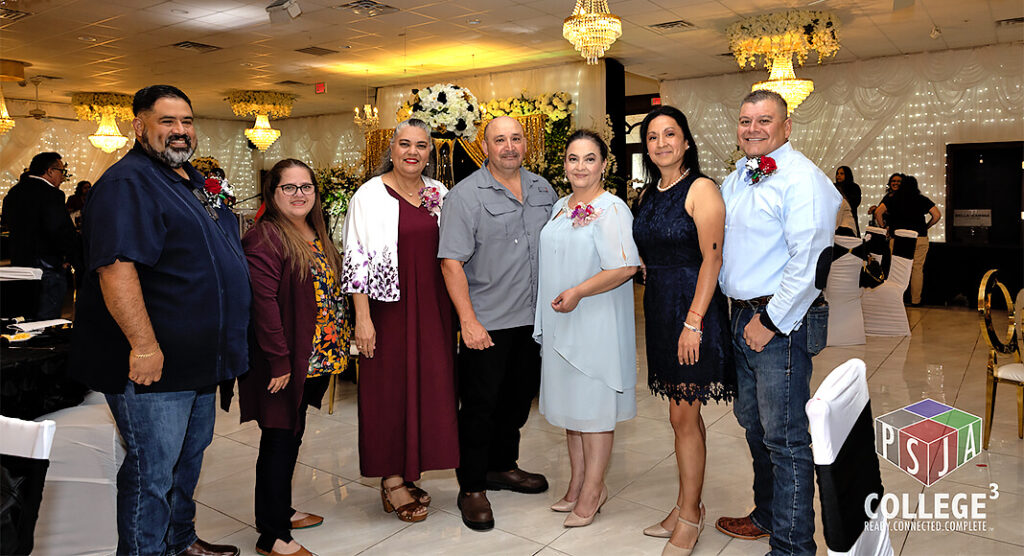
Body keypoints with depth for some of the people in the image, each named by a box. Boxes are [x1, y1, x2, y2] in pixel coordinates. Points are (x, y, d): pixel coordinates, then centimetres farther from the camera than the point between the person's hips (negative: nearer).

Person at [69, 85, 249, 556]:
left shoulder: (193, 179, 15)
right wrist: (144, 346, -29)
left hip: (198, 358, 10)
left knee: (190, 456, 21)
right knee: (152, 469, 2)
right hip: (154, 363, -10)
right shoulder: (126, 184, -16)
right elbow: (116, 269, -26)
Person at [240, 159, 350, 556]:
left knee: (292, 436, 19)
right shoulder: (265, 239, -16)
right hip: (283, 364, -8)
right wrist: (279, 361, -23)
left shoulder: (316, 234, 12)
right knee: (279, 442, 1)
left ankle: (281, 511, 36)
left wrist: (336, 345, 13)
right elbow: (263, 303, -22)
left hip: (315, 359, 9)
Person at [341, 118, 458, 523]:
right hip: (389, 307, -4)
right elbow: (356, 258, -8)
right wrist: (362, 317, -14)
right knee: (390, 387, 3)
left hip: (433, 307, 5)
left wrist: (459, 309, 9)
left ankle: (409, 473, 24)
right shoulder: (370, 195, -5)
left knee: (428, 385, 8)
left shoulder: (440, 194, 8)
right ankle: (392, 480, 17)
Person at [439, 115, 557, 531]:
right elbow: (451, 262, -15)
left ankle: (503, 467, 38)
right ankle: (472, 489, 19)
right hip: (487, 324, -6)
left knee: (519, 397, 18)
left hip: (533, 318, 6)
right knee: (480, 405, 4)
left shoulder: (542, 188, 8)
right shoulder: (465, 195, -10)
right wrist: (468, 321, -19)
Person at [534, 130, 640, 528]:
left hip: (596, 324, -8)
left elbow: (625, 267, -21)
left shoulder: (611, 209, -12)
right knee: (571, 403, 14)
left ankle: (593, 489, 15)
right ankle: (577, 483, 28)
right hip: (560, 324, 8)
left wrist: (578, 292, -26)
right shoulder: (560, 207, 13)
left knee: (592, 405, 1)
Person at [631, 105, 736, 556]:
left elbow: (712, 259, -16)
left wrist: (693, 322, -19)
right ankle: (685, 506, 27)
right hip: (658, 308, 7)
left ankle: (690, 516, 15)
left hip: (693, 308, -7)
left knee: (683, 417, -1)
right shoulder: (649, 194, 12)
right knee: (683, 413, 15)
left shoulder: (701, 189, -10)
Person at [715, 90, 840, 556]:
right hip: (741, 316, 9)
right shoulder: (735, 179, 14)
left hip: (781, 324, -9)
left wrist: (770, 321, -18)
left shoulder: (801, 178, -13)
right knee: (754, 425, 20)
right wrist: (742, 314, 13)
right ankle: (767, 516, 39)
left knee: (786, 438, -1)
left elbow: (808, 260, -21)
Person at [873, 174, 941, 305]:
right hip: (920, 238, 0)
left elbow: (878, 212, -5)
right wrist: (925, 227, 14)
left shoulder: (892, 199, 5)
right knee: (917, 269, 5)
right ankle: (915, 300, 6)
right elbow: (937, 215, 2)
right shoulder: (922, 200, 6)